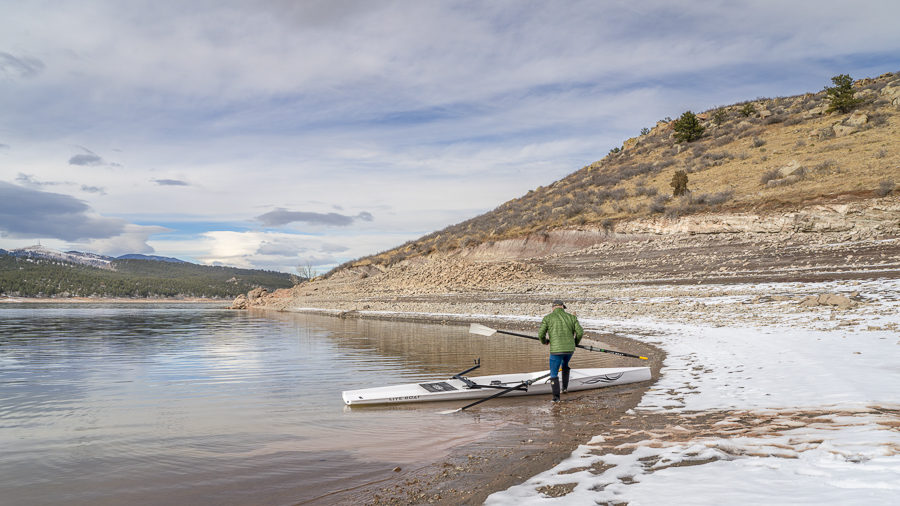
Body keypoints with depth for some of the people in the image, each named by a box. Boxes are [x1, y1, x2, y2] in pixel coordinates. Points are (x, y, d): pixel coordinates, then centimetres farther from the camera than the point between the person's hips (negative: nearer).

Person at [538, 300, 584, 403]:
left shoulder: (547, 318, 2)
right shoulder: (572, 317, 8)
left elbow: (541, 334, -3)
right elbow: (580, 332, 1)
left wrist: (544, 341, 20)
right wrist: (575, 342, 21)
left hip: (556, 350, -3)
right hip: (570, 349, 3)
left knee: (554, 374, 12)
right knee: (565, 364, 35)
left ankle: (556, 397, 10)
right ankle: (565, 387, 30)